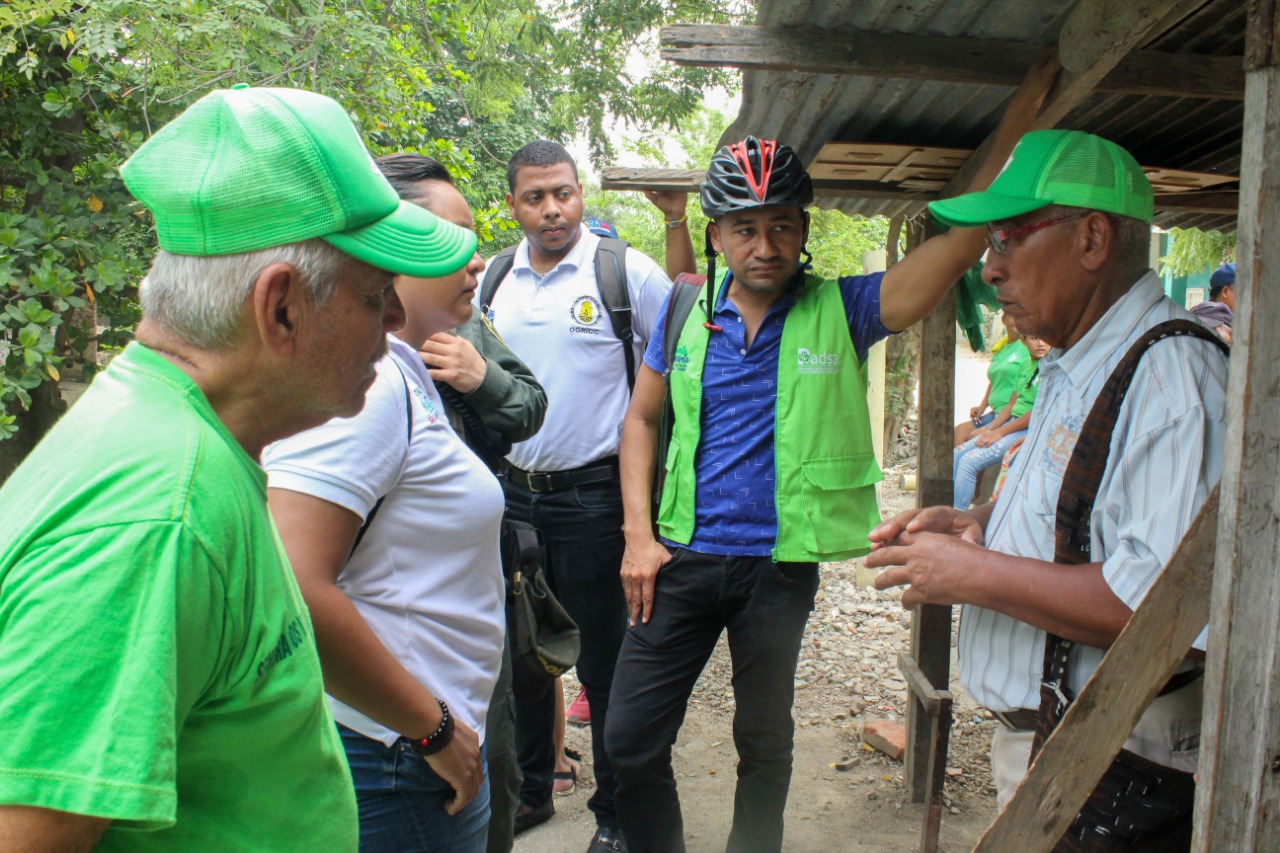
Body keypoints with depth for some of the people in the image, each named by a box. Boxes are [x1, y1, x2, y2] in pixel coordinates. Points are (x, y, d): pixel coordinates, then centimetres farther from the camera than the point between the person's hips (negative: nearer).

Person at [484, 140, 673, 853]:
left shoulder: (628, 273, -7)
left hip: (593, 497, -5)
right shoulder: (495, 282, 8)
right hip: (511, 494, 5)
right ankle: (531, 791, 37)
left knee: (604, 662, 6)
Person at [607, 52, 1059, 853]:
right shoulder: (687, 315, 1)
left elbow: (964, 239, -13)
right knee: (631, 737, 8)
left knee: (765, 741, 17)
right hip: (682, 557, 2)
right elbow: (642, 419, 8)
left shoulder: (841, 312, -6)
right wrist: (639, 535, 0)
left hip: (781, 566, -1)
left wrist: (1020, 118, -19)